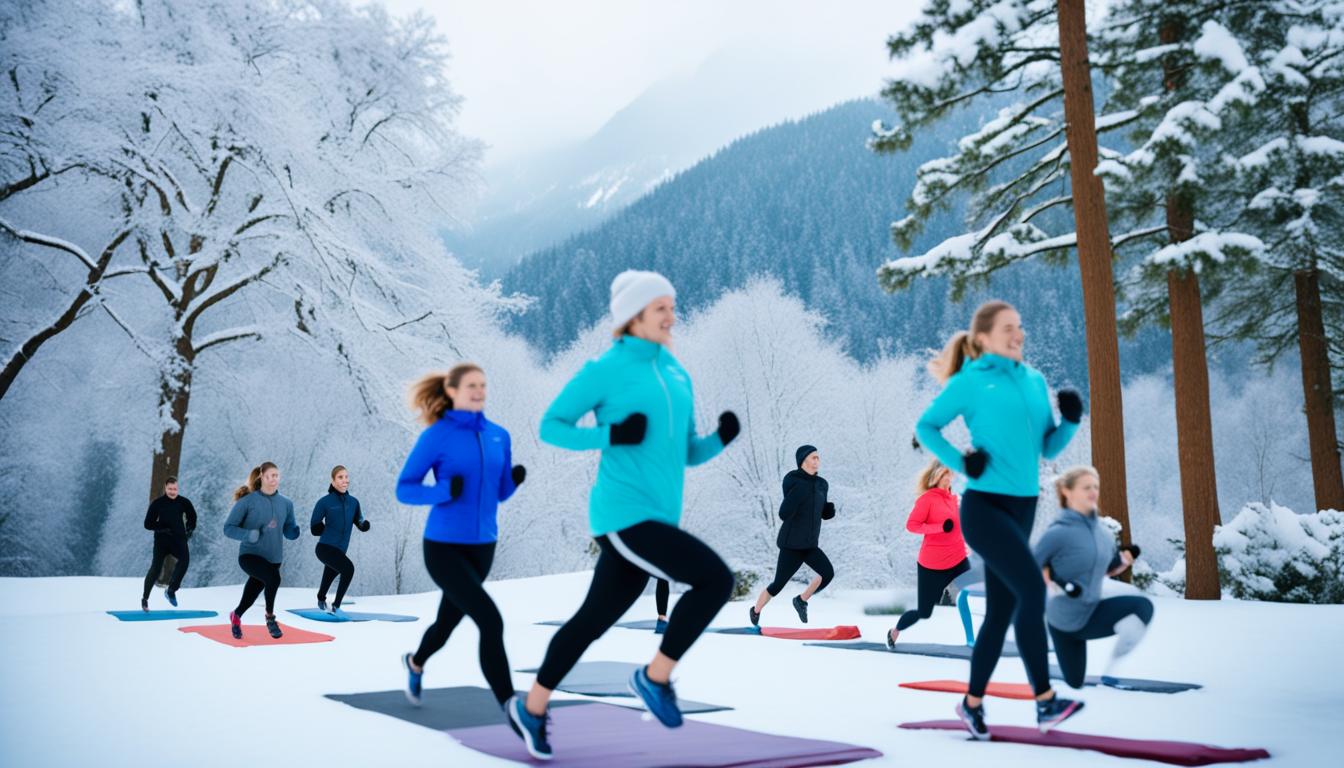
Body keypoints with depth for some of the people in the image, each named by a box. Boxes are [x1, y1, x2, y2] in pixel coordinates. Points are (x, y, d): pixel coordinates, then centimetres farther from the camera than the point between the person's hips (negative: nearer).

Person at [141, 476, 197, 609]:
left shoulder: (184, 502, 1)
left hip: (179, 539, 1)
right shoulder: (157, 503, -4)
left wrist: (190, 529, 5)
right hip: (161, 540, -1)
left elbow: (192, 517, 20)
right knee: (156, 567, -7)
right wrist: (162, 528, -17)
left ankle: (171, 591, -17)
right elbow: (148, 524, -2)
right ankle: (144, 598, 13)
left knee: (185, 559, -27)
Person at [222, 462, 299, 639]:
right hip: (250, 555, -5)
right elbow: (228, 527, -8)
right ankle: (270, 617, -10)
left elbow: (289, 533, 5)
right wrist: (248, 534, -25)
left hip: (273, 558, 5)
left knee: (253, 593, 19)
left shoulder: (286, 504, 1)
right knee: (273, 577, -33)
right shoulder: (248, 501, -10)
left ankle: (236, 616, 53)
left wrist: (298, 529, -18)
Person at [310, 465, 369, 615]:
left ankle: (321, 601, 60)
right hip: (325, 548, -6)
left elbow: (361, 526, 7)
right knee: (348, 568, -30)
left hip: (339, 551, 6)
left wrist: (364, 523, -12)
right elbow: (314, 527, -1)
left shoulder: (353, 502, 3)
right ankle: (336, 606, -13)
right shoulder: (325, 502, -10)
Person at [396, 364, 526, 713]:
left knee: (447, 623, 23)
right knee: (491, 622, -20)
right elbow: (404, 490, -7)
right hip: (444, 547, -6)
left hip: (482, 546, 6)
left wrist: (516, 478, -11)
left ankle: (415, 662, 57)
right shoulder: (435, 436, -11)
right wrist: (445, 491, -25)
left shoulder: (499, 436, 3)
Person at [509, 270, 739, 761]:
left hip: (656, 519, 8)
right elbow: (550, 427, -3)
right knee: (716, 579, -18)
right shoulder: (606, 369, -7)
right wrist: (612, 435, -17)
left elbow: (687, 454, 19)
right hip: (623, 515, -8)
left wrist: (722, 437, -2)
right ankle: (655, 676, 1)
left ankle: (532, 708, 32)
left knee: (594, 619, 15)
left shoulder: (677, 375, 15)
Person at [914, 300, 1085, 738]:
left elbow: (1048, 448, 14)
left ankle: (973, 701, 24)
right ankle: (1045, 702, -14)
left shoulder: (1035, 381, 12)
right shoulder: (970, 381, -4)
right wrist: (960, 463, -11)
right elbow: (926, 427, 2)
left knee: (1001, 610, 10)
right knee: (1032, 588, -20)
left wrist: (1071, 420, -4)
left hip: (1022, 507, 7)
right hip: (984, 505, -6)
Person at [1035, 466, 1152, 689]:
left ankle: (1110, 669, -6)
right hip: (1064, 618, -5)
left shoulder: (1103, 533, -1)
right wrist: (1054, 585, -31)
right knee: (1075, 683, 7)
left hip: (1092, 612, 5)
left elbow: (1108, 570, 13)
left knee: (1143, 607, -17)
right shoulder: (1058, 532, -22)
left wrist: (1124, 561, -6)